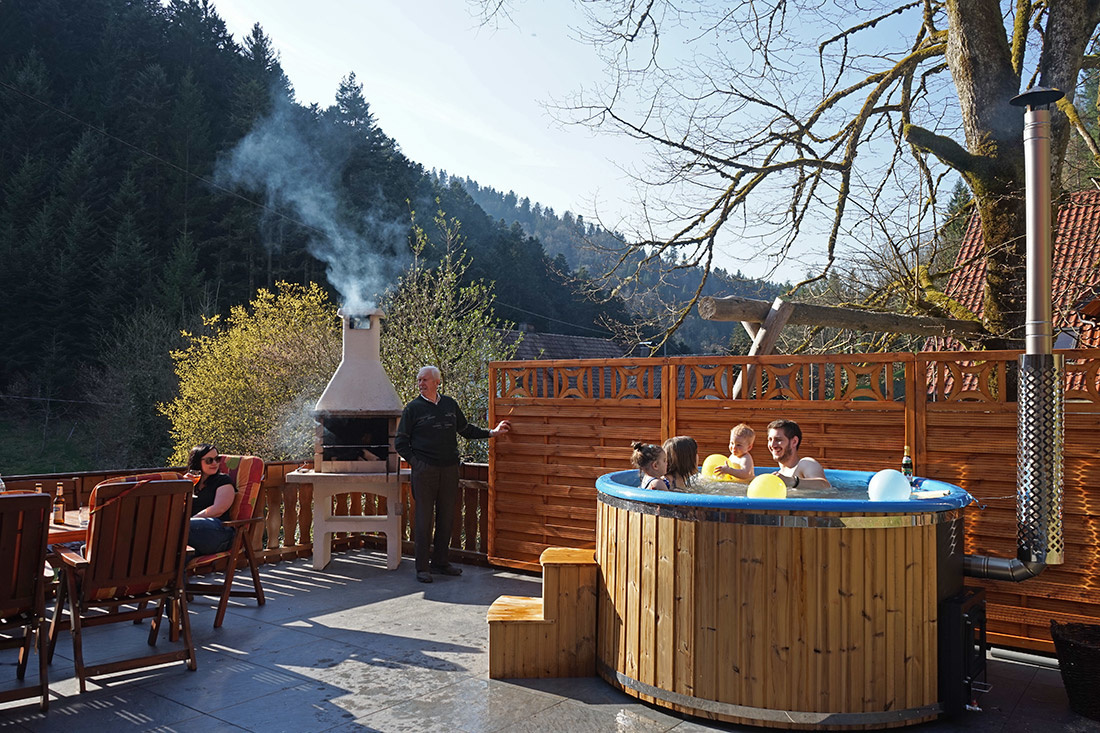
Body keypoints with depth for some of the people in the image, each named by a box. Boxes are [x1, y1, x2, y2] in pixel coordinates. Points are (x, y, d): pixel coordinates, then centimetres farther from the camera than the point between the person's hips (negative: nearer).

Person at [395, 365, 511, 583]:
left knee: (446, 517, 8)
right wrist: (414, 461, -8)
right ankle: (422, 567, 6)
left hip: (449, 469, 4)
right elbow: (400, 442, 3)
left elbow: (466, 429, 22)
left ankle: (440, 561, 21)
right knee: (424, 518, -2)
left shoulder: (450, 404, 12)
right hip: (424, 470, -4)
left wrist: (492, 432, 17)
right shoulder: (413, 408, 1)